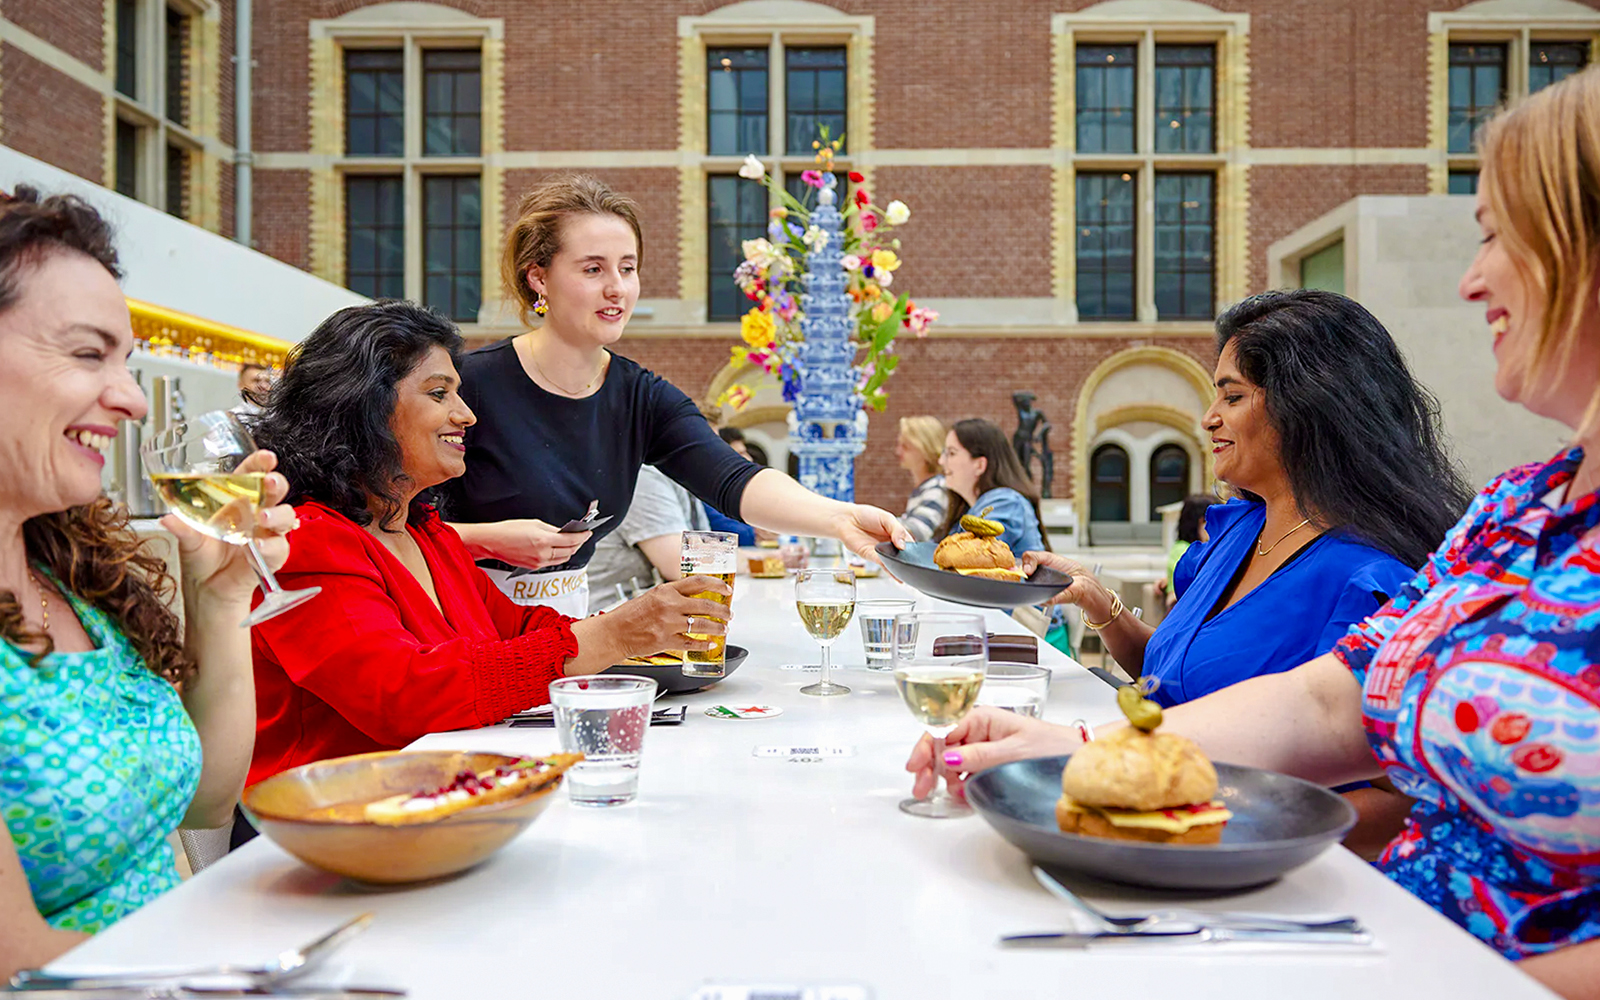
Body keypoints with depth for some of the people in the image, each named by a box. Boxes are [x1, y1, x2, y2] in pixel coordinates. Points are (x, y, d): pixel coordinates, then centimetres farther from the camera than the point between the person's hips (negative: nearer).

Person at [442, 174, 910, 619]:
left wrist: (840, 516, -32)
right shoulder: (473, 382, -13)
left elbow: (734, 482, -17)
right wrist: (489, 539, -24)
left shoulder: (643, 398, 0)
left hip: (566, 628, 2)